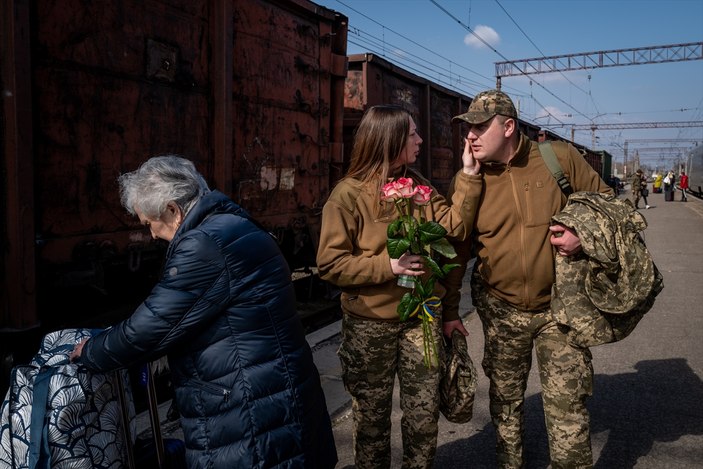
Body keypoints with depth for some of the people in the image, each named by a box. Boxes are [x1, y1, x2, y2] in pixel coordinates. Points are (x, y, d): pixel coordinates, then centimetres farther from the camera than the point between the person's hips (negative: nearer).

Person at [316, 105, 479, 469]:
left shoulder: (416, 185, 5)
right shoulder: (348, 195, -13)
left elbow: (454, 228, -3)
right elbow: (330, 264, -15)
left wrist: (467, 175, -8)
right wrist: (387, 265, -23)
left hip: (422, 315, 5)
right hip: (370, 323, -4)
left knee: (424, 413, 14)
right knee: (372, 417, 14)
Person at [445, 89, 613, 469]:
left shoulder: (560, 158, -6)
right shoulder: (470, 180, -2)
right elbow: (457, 249, 1)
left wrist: (585, 234, -16)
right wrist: (449, 309, 1)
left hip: (558, 306, -1)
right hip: (500, 309, 2)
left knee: (567, 405, 0)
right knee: (505, 401, 16)